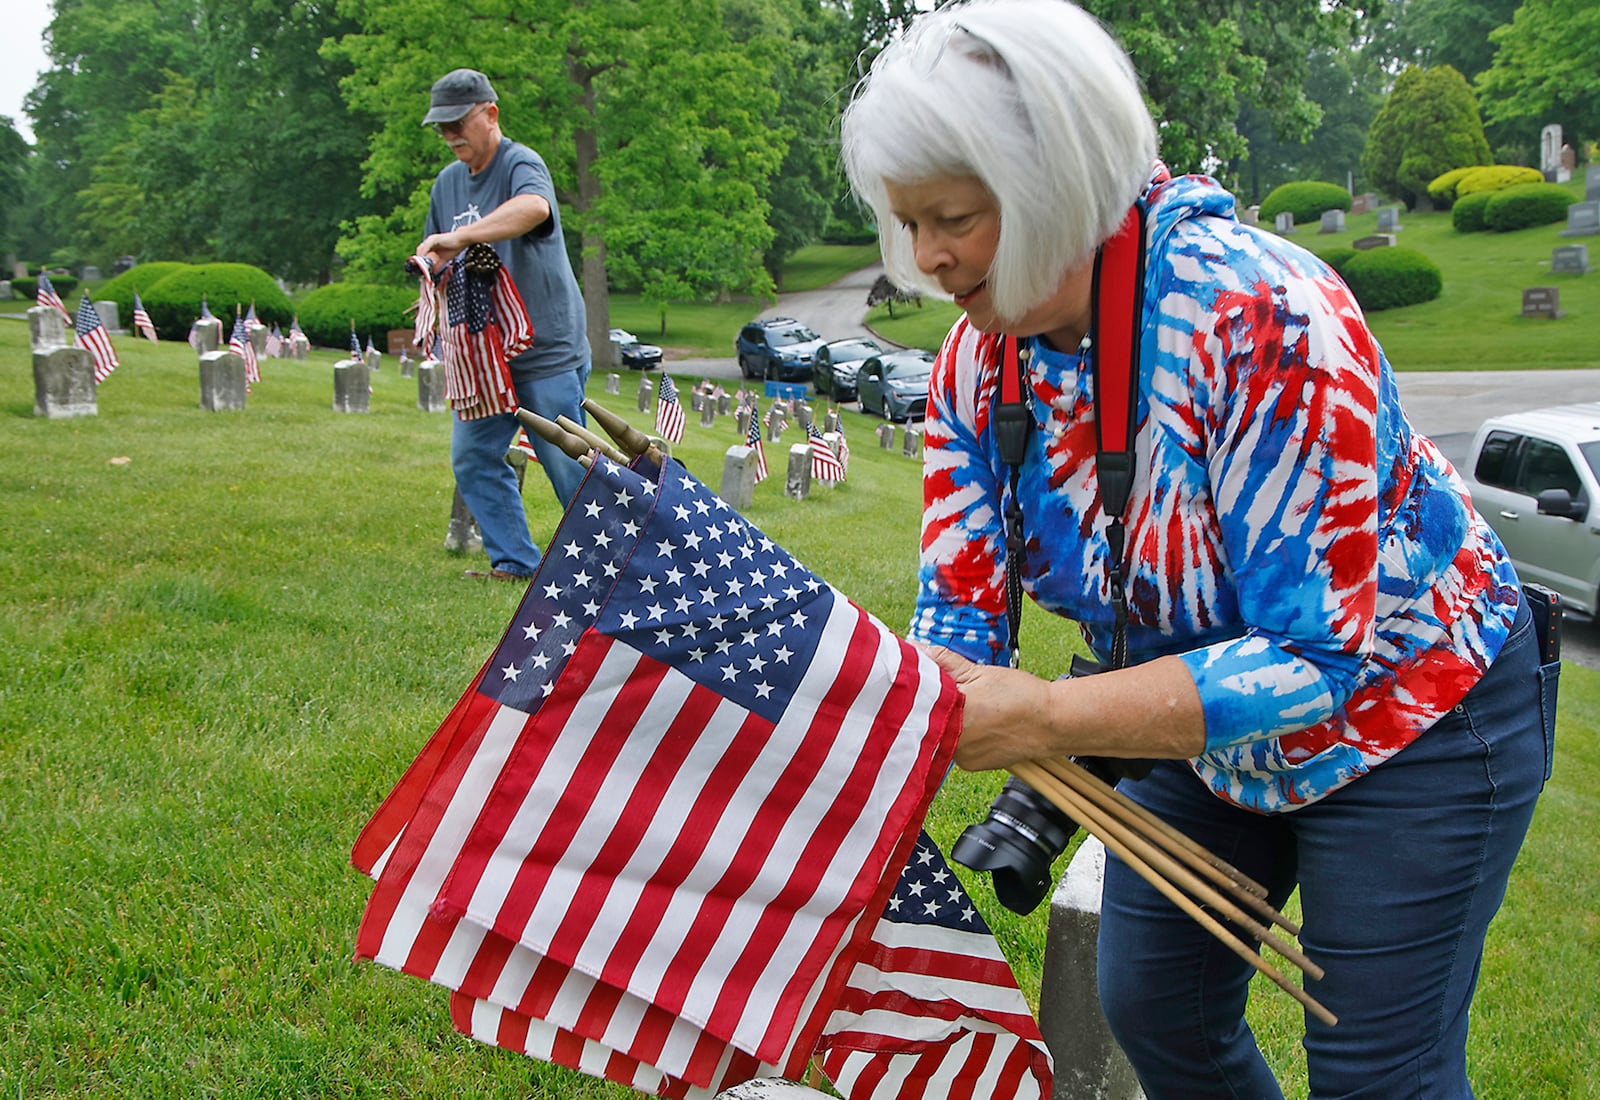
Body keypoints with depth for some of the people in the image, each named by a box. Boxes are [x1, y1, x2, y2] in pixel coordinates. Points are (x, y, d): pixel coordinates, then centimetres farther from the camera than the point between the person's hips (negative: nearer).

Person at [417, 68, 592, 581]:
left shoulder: (522, 164, -12)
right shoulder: (448, 181, 13)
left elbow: (534, 207, -37)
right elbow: (439, 252, 24)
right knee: (471, 457, 3)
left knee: (567, 464, -2)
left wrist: (458, 238, -44)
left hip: (548, 349, -8)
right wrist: (434, 267, -1)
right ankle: (514, 561, 12)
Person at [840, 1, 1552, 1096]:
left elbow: (1323, 657, -35)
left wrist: (1047, 719, -41)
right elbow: (958, 615, -11)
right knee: (1151, 1011, 16)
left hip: (1408, 712, -6)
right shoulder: (977, 363, -12)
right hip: (1205, 717, 7)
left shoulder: (1258, 314, -34)